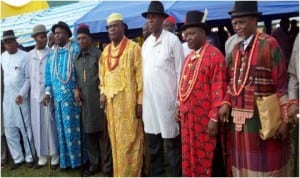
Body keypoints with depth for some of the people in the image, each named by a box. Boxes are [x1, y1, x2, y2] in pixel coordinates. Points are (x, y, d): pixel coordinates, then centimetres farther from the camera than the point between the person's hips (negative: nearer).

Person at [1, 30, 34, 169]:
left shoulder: (25, 56, -10)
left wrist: (22, 94, -18)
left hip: (21, 97, -6)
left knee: (25, 128, 3)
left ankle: (29, 157, 17)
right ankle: (18, 158, 24)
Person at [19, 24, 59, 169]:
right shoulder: (29, 56, 7)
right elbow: (28, 77, 10)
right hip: (35, 96, 3)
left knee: (50, 125, 2)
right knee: (37, 126, 8)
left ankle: (54, 155, 15)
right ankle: (42, 155, 20)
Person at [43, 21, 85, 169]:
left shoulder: (76, 49, -1)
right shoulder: (52, 53, 14)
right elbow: (48, 74, 14)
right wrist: (48, 92, 2)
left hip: (73, 95, -4)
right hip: (58, 96, 5)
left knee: (74, 127, 0)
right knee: (62, 128, 9)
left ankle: (77, 158, 13)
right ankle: (65, 159, 19)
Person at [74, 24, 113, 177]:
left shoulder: (98, 54, -2)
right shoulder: (77, 58, 15)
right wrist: (77, 90, 3)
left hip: (98, 99, -5)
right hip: (84, 101, 6)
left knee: (103, 132, -1)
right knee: (89, 133, 12)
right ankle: (93, 164, 25)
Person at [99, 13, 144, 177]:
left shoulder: (133, 48, -4)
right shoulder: (106, 50, 13)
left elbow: (140, 75, -8)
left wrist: (140, 101, -12)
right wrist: (102, 93, 4)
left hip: (128, 99, -6)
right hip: (111, 100, 6)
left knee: (130, 139, 0)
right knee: (115, 138, 12)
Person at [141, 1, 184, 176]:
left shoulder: (172, 40, -6)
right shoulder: (146, 43, 12)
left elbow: (180, 72, -8)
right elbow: (144, 72, 13)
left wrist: (179, 101, -10)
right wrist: (141, 98, 9)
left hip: (167, 99, -6)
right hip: (149, 100, 6)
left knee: (172, 143, 2)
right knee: (153, 144, 15)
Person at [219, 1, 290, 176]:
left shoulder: (269, 44, -8)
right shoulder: (236, 48, 12)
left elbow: (282, 84, -10)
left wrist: (285, 119, -13)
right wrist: (226, 103, -1)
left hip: (263, 119, -6)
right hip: (239, 119, 6)